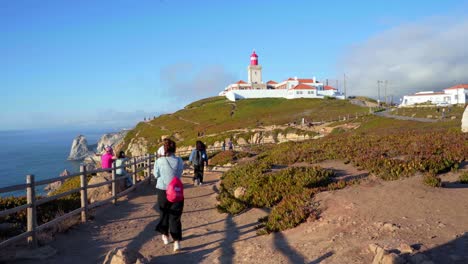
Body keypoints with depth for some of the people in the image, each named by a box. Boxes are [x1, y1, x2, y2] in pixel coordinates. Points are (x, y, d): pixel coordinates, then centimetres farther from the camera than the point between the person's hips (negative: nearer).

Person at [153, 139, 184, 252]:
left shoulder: (159, 161, -11)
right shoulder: (179, 161, -9)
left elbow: (156, 175, -1)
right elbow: (180, 174, 1)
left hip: (162, 191, 0)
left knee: (164, 213, 21)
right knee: (175, 217, 5)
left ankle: (165, 235, 37)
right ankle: (176, 241, -3)